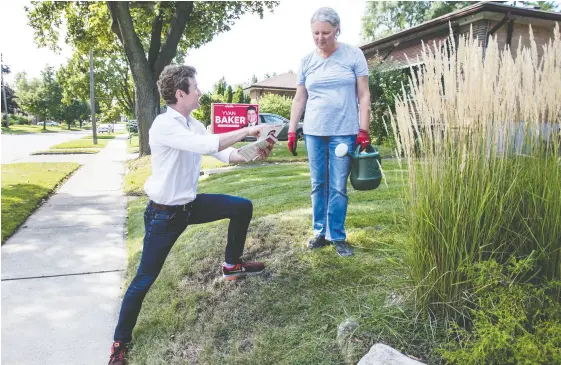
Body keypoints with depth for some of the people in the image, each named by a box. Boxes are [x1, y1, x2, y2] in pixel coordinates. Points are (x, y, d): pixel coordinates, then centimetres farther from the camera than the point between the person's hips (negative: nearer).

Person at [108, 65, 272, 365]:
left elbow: (223, 153, 4)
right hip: (164, 214, -8)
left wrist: (252, 154, -14)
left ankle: (232, 265, 29)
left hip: (190, 204, 8)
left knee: (242, 207, 11)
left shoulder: (193, 125, 2)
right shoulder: (163, 126, -24)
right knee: (145, 279, -2)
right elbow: (208, 145, -36)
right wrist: (247, 131, -27)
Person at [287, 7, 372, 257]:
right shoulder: (306, 61, 8)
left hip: (344, 132, -3)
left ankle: (337, 236, 11)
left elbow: (363, 95, 0)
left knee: (338, 187, 0)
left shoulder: (353, 55, 0)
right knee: (318, 185, 9)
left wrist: (363, 130, -8)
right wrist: (291, 131, 7)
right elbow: (299, 99, 12)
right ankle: (319, 232, 20)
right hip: (313, 132, 3)